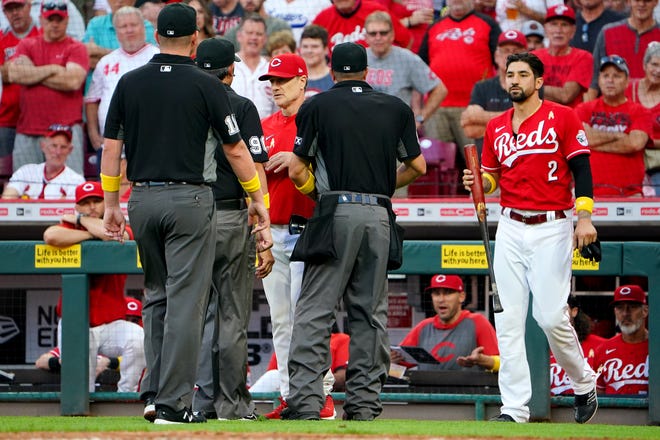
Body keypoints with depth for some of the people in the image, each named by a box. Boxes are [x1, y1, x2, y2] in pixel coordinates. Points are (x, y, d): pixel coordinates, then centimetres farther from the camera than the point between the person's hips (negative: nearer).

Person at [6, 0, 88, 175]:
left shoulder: (76, 48, 5)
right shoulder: (26, 45, 15)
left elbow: (73, 81, -12)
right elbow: (13, 74, -2)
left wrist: (32, 74, -3)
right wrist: (52, 69, -5)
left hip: (66, 127, -3)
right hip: (28, 131, 4)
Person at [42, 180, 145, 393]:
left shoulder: (124, 231, 1)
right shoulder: (70, 229, 2)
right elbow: (51, 236, -24)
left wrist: (81, 221, -9)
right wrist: (91, 234, -15)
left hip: (112, 325, 0)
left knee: (137, 338, -33)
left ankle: (126, 394, -15)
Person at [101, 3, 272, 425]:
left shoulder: (129, 83, 5)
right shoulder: (205, 85, -5)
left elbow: (111, 148, 6)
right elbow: (236, 149, -1)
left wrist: (111, 204, 13)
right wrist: (258, 198, 11)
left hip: (142, 200, 4)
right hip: (190, 198, -4)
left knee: (156, 296, 17)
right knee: (185, 302, -3)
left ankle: (154, 393, 10)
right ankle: (173, 402, -6)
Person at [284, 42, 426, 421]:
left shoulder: (317, 106, 4)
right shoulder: (396, 108, 12)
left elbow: (297, 170, 2)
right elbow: (417, 166, 16)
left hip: (335, 212, -3)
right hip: (379, 216, 3)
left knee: (316, 309, -4)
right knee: (371, 311, 9)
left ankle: (306, 399, -14)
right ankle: (365, 400, 7)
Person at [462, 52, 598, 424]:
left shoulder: (562, 117, -2)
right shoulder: (497, 127, 12)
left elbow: (581, 169, -5)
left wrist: (585, 217, -15)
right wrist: (479, 181, -2)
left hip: (552, 228, -5)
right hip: (511, 228, 5)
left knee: (550, 316, -11)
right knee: (508, 319, -2)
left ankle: (585, 383, 14)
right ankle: (514, 408, -1)